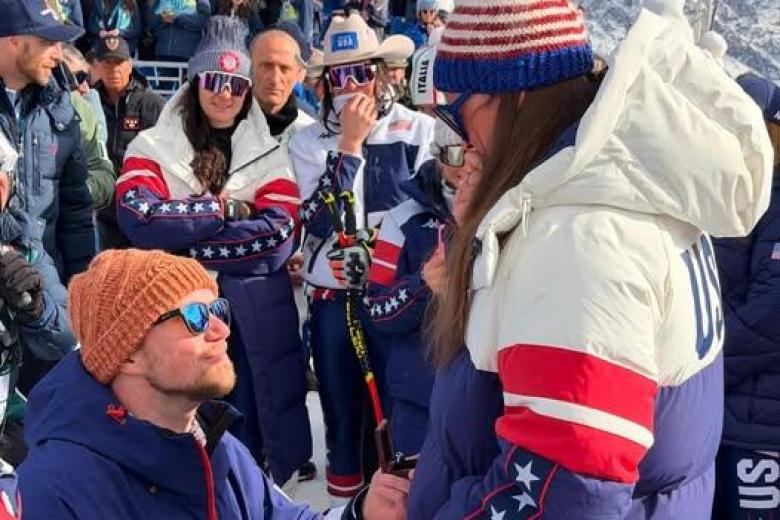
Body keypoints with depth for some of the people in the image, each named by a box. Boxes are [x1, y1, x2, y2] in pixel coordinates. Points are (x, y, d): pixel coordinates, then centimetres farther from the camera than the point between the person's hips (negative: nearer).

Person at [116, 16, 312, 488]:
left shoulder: (269, 154, 5)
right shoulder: (153, 148, 4)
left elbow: (279, 237, -9)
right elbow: (139, 219, -14)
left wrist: (184, 238, -12)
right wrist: (225, 209, -13)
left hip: (257, 312, 1)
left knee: (254, 416, 9)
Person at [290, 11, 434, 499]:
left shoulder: (421, 131, -2)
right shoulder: (310, 141, 1)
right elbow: (320, 221, -12)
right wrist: (350, 143, -13)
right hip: (333, 296, 1)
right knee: (342, 410, 12)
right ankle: (346, 493, 30)